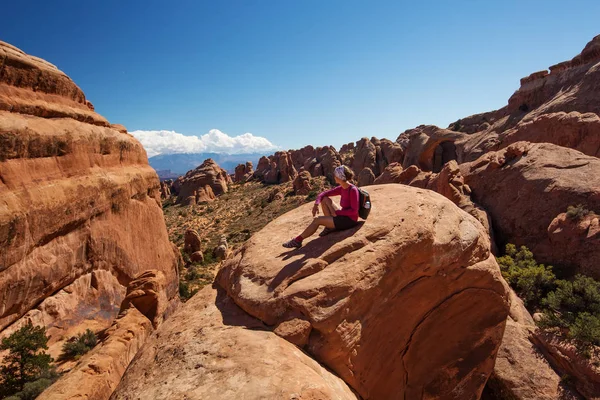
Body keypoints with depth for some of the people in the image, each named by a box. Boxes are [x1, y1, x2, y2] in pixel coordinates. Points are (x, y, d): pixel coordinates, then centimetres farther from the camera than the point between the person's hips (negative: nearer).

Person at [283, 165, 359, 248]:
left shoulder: (353, 190, -21)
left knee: (317, 220, -12)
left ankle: (298, 240, 1)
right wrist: (316, 204, -9)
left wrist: (337, 212, -19)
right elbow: (323, 194, 8)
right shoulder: (341, 188, 3)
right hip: (342, 216, 8)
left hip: (349, 220, -8)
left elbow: (354, 211, -24)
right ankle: (330, 226, 1)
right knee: (325, 199, 3)